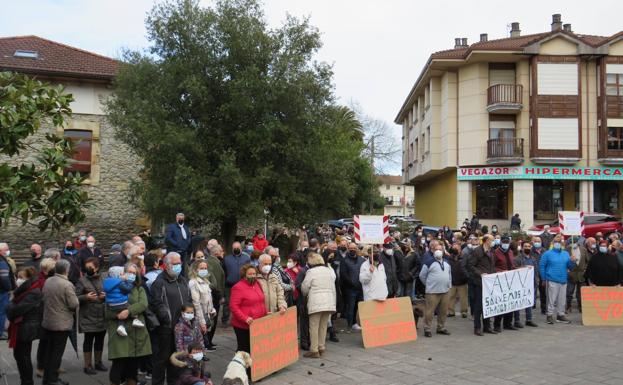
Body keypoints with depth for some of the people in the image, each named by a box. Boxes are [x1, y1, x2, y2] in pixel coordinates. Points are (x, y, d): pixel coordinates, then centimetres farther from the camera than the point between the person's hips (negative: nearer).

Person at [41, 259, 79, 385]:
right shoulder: (67, 285, -20)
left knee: (49, 350, 16)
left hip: (47, 322, 7)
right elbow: (74, 304, -19)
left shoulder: (47, 281, 2)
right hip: (62, 324, -7)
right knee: (57, 352, 2)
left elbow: (44, 298, 10)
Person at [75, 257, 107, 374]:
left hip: (102, 316, 4)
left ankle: (98, 362, 30)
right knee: (88, 340, 2)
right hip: (88, 317, -4)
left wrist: (106, 296, -5)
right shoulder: (82, 281, -5)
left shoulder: (103, 280, 5)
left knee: (100, 339, 14)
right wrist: (86, 297, -24)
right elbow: (75, 297, -8)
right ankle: (88, 365, 13)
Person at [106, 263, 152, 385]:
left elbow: (143, 304, -6)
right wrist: (119, 314, -16)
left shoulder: (139, 289, 14)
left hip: (137, 332, 3)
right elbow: (108, 311, 0)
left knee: (134, 364, 8)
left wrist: (129, 311, -19)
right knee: (119, 364, -7)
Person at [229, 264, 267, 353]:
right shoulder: (238, 287, -12)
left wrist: (265, 313, 11)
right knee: (244, 349, 2)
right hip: (243, 326, -7)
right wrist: (245, 318, -24)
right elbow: (234, 306, -18)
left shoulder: (257, 284, 12)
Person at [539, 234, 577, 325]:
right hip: (552, 280, -5)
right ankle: (550, 315, 3)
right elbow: (542, 266, 0)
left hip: (563, 280, 5)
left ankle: (560, 315, 20)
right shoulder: (547, 254, -1)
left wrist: (572, 261, -9)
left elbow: (570, 267, 12)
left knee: (562, 299, 9)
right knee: (552, 298, -5)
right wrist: (544, 278, -2)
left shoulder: (566, 254, 13)